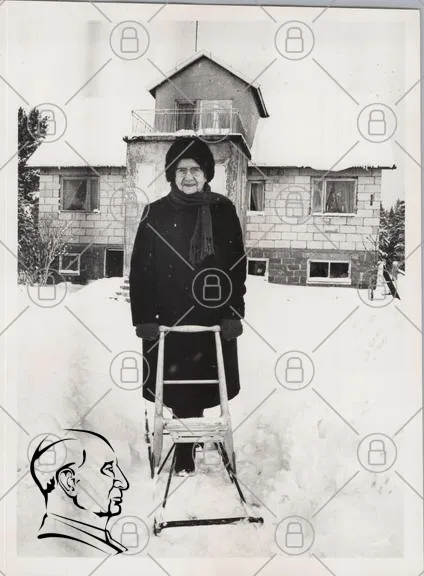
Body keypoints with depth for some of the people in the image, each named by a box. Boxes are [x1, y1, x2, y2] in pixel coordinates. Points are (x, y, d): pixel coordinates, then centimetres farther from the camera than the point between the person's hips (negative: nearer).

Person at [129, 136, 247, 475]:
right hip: (170, 318, 0)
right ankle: (185, 452, 22)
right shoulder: (156, 213, 1)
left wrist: (234, 313, -3)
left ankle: (188, 442, 29)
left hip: (214, 316, 1)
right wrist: (144, 318, -7)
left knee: (204, 384, 6)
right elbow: (140, 269, -1)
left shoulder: (224, 211, 3)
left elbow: (237, 265, 3)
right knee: (179, 385, 3)